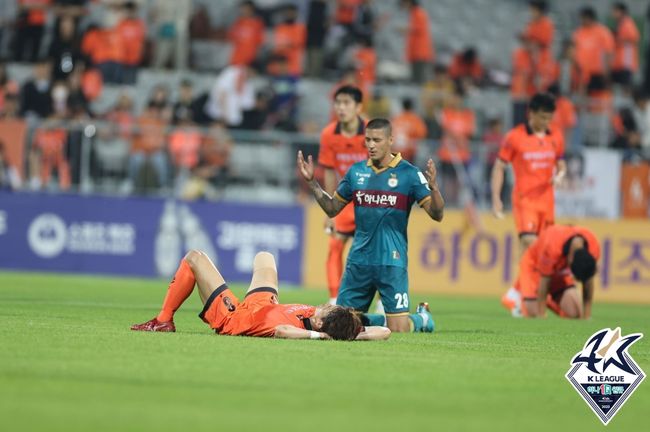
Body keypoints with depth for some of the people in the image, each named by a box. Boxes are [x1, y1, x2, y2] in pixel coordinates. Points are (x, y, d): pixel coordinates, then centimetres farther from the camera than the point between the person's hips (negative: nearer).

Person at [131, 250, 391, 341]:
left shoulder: (297, 327, -45)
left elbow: (282, 331, -69)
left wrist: (316, 335, -60)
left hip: (229, 315, -6)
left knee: (194, 258, 5)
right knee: (263, 257, 29)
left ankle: (163, 321, 19)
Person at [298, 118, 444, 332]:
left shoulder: (408, 174, -5)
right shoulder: (356, 171, 8)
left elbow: (436, 214, -9)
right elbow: (332, 208, 18)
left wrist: (433, 187, -27)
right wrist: (312, 182, 7)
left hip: (392, 260, -5)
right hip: (359, 259, 5)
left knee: (398, 329, -9)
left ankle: (422, 318, 24)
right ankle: (383, 318, 29)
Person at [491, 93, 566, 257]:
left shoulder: (556, 137, 7)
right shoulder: (514, 137, -6)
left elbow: (561, 165, 19)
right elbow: (499, 168, -1)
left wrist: (559, 175, -6)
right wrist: (496, 199, -8)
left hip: (546, 200, 5)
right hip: (524, 199, -5)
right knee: (529, 241, -19)